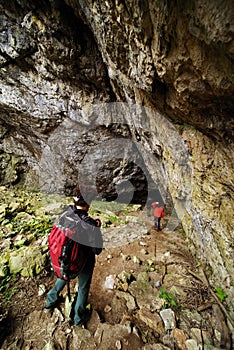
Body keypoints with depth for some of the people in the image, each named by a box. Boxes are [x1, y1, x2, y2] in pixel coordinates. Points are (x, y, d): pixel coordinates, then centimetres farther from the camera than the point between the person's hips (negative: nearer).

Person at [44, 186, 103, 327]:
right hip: (84, 262, -4)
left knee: (63, 277, 35)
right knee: (83, 288, 25)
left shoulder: (66, 215, -20)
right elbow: (97, 250, -23)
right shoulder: (90, 225, -34)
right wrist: (97, 229, -14)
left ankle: (50, 302, 59)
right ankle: (79, 317, 49)